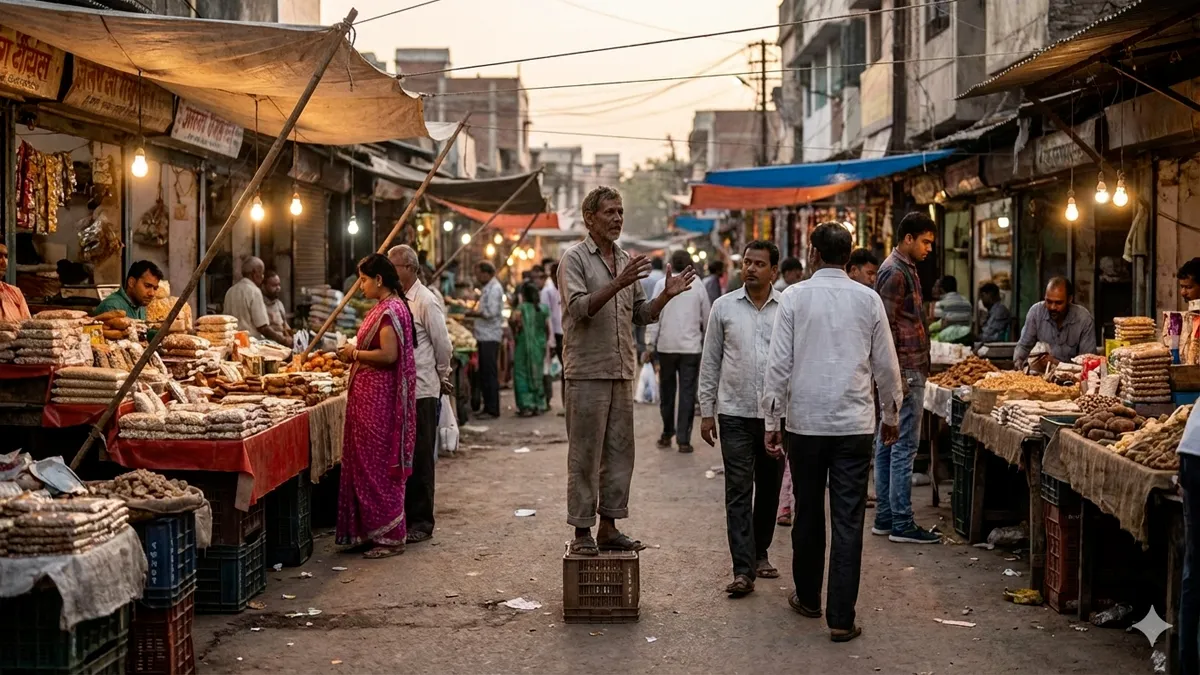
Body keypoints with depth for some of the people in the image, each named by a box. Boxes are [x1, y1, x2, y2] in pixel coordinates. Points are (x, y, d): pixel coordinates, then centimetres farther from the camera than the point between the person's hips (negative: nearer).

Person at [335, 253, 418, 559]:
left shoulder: (389, 310, -17)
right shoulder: (388, 307, 15)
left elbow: (389, 355, -25)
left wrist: (355, 353, -12)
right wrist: (354, 353, 11)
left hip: (378, 398, -11)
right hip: (371, 395, 11)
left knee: (377, 466, -4)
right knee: (368, 464, 13)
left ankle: (390, 537, 3)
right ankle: (374, 532, 19)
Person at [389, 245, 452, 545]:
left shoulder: (426, 301, -11)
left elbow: (443, 346, -6)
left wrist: (442, 378, 5)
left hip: (421, 391, -7)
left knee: (419, 459, 0)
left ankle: (422, 523, 7)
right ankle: (404, 517, 20)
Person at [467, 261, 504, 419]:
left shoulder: (494, 289, -13)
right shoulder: (488, 288, 18)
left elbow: (491, 313, -21)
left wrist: (474, 313, -9)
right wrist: (475, 311, 8)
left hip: (490, 336, -10)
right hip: (484, 336, 10)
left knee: (490, 374, -7)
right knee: (484, 373, 13)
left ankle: (493, 410, -4)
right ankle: (488, 407, 18)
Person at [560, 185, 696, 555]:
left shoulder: (626, 261, 15)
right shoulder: (575, 259, -5)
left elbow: (641, 315, 16)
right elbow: (579, 307, -19)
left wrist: (666, 294, -2)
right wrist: (618, 284, -28)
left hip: (622, 371, 7)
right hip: (587, 371, -7)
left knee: (619, 452, 8)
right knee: (585, 455, -3)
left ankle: (609, 527, 16)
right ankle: (582, 532, 3)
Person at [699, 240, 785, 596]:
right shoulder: (724, 307, 2)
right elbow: (710, 362, 6)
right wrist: (706, 411, 3)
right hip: (735, 413, -1)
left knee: (769, 489, 12)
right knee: (738, 491, -5)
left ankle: (760, 553, 29)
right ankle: (743, 569, -7)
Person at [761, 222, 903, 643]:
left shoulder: (795, 297, -3)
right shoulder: (868, 300, 1)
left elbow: (779, 363, -5)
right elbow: (886, 365, 6)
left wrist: (772, 421, 2)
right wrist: (891, 414, 20)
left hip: (805, 421, 0)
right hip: (854, 423, 0)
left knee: (808, 513, 15)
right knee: (848, 521, 0)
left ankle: (807, 598, 30)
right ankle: (841, 618, -1)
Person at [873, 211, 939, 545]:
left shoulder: (904, 269, 18)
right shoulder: (895, 272, -14)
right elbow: (885, 326, -19)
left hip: (902, 371, 11)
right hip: (904, 372, -11)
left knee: (887, 445, 11)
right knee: (904, 446, -7)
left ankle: (884, 518, 16)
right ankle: (901, 524, -4)